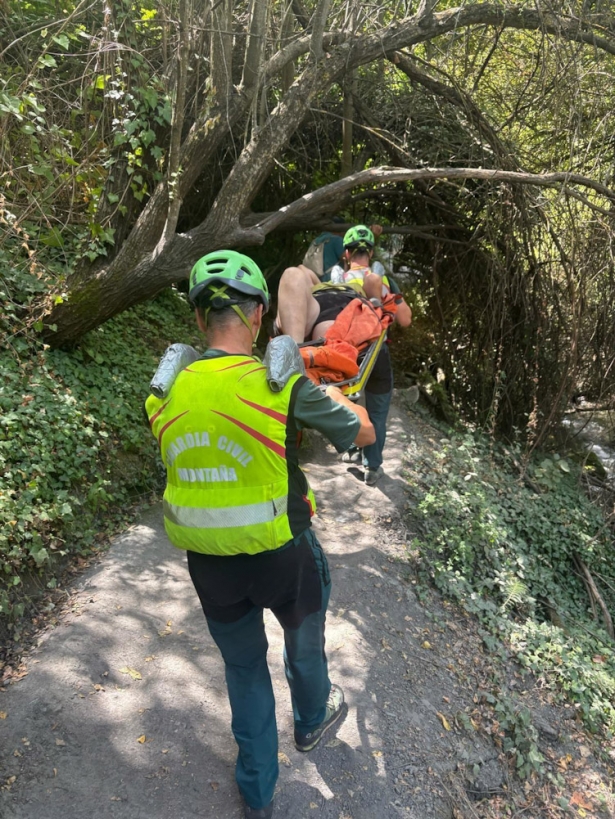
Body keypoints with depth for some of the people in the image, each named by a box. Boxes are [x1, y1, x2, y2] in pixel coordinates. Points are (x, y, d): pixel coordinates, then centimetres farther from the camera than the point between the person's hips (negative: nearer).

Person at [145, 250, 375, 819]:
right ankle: (312, 720, 59)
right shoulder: (283, 384, -21)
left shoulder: (168, 393, -8)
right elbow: (364, 434, -8)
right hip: (282, 555, -3)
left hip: (208, 563, 3)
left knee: (244, 667, 26)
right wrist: (333, 395, 12)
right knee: (305, 641, 29)